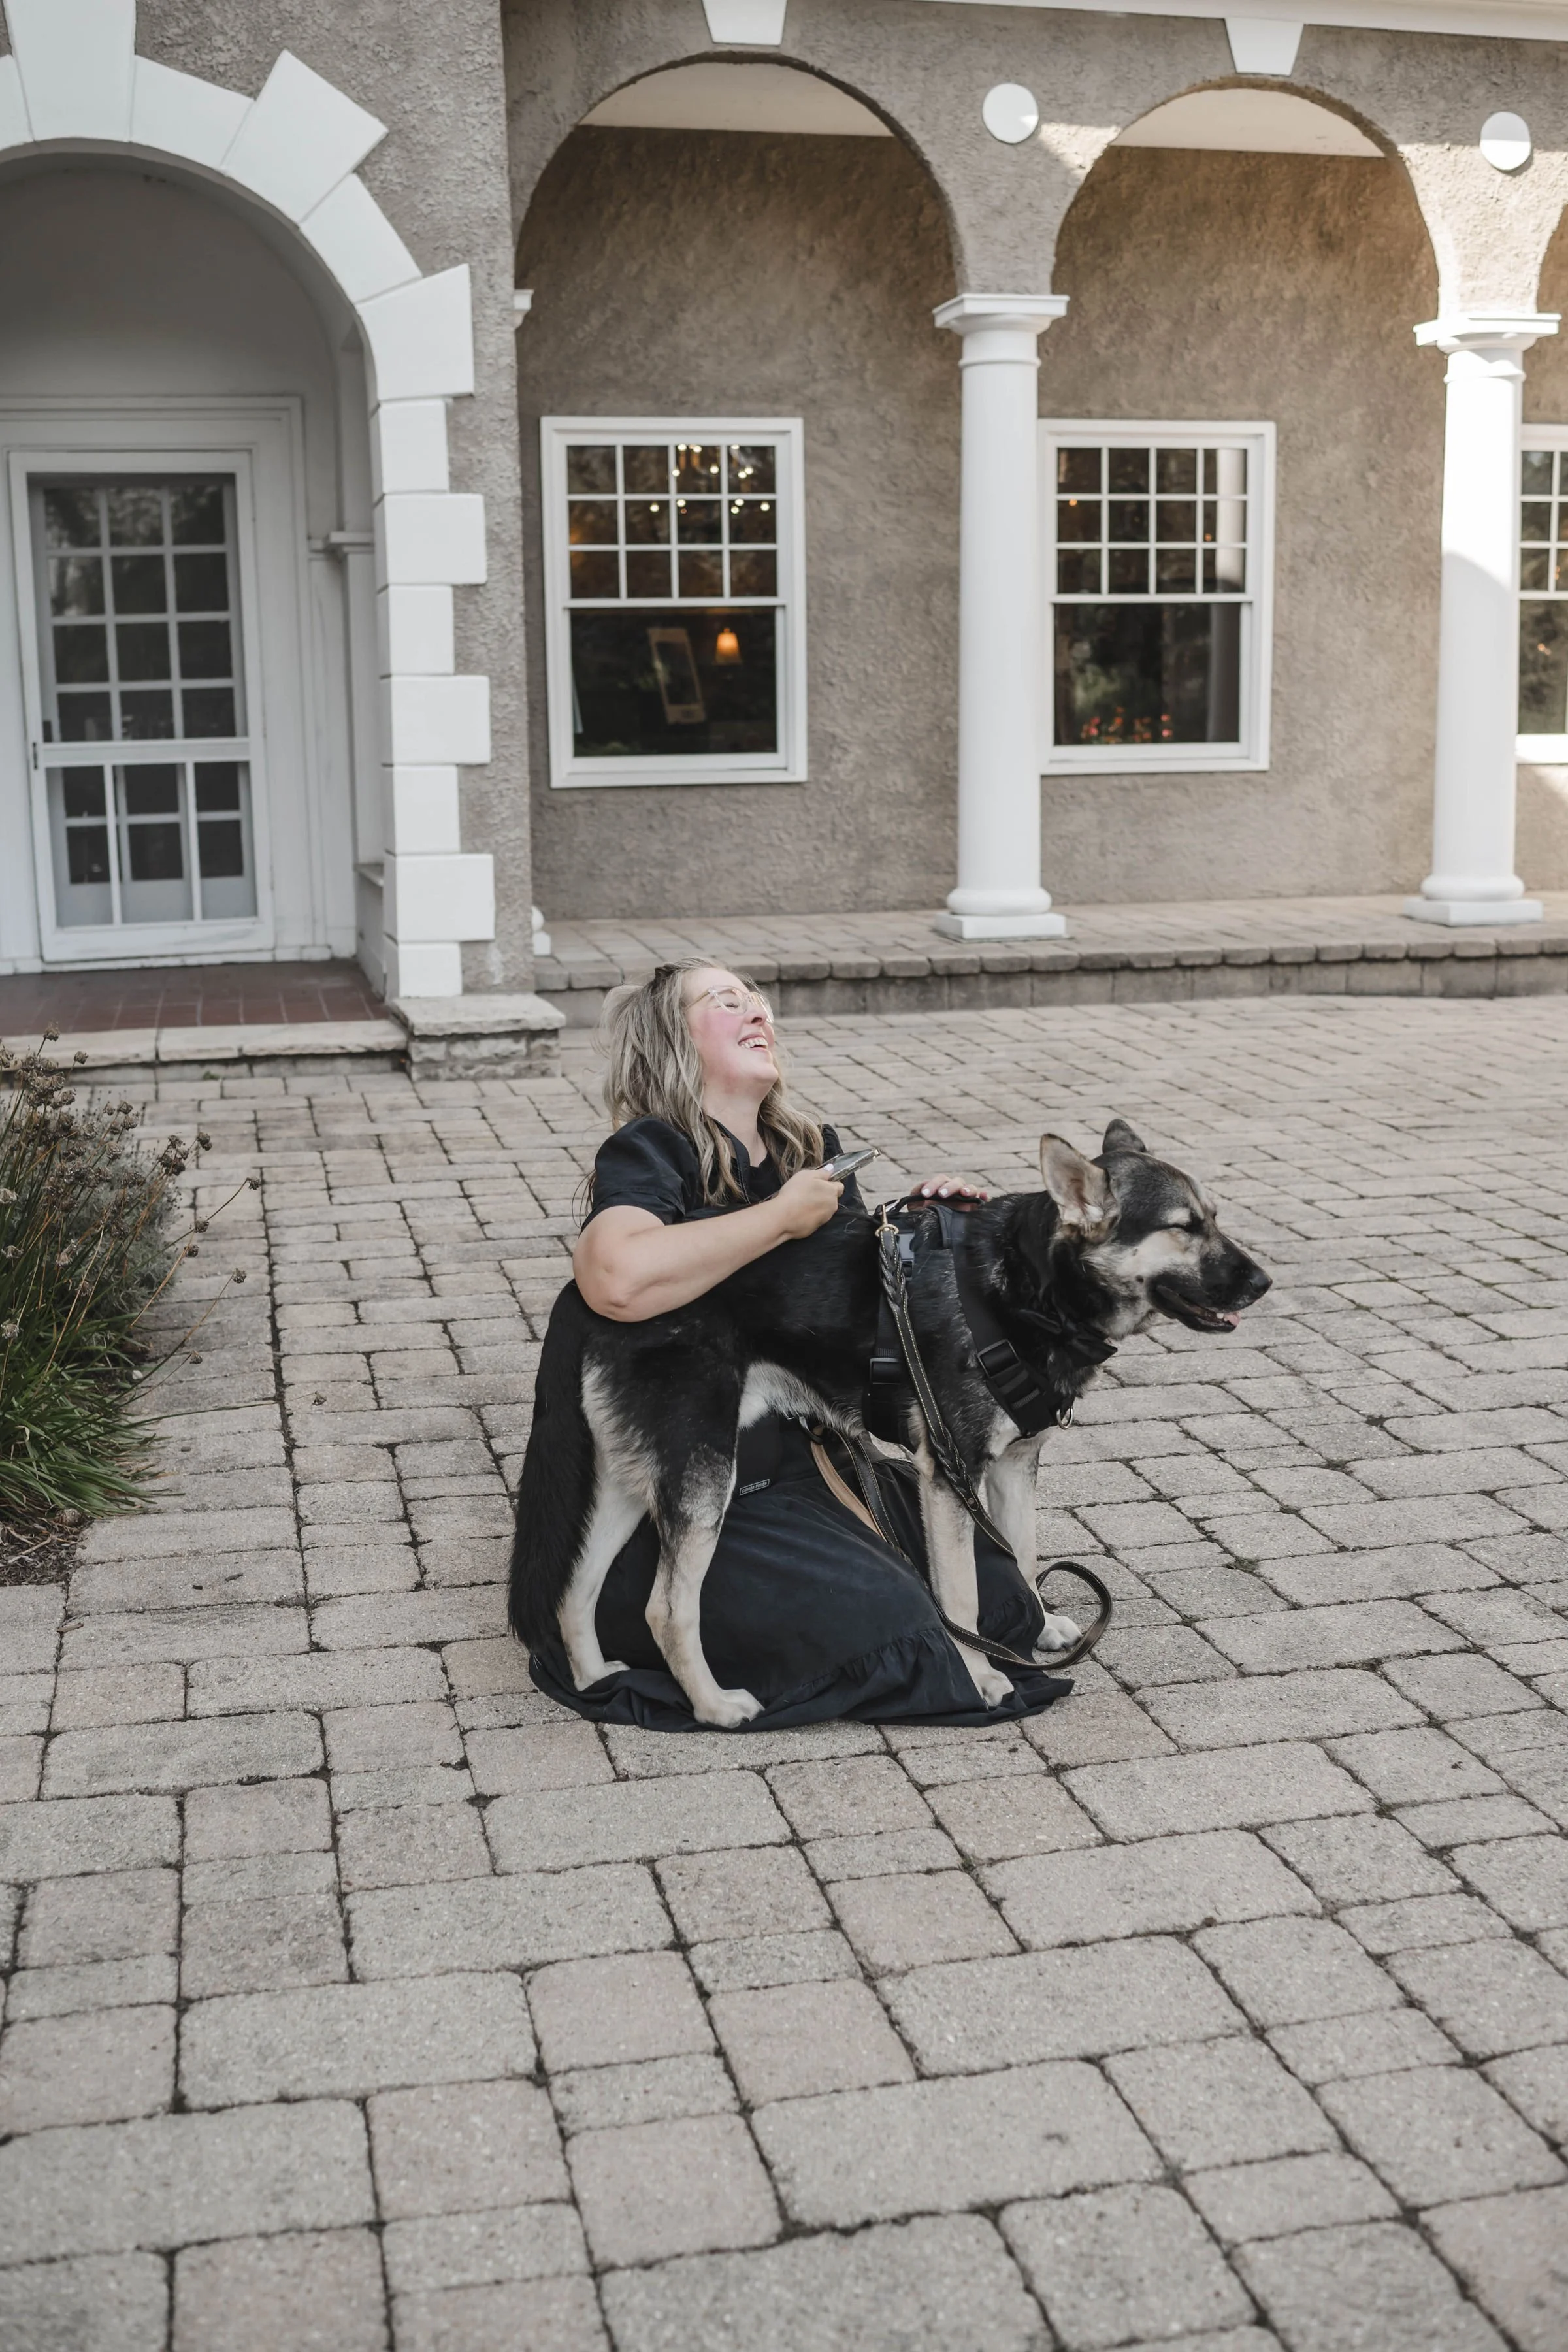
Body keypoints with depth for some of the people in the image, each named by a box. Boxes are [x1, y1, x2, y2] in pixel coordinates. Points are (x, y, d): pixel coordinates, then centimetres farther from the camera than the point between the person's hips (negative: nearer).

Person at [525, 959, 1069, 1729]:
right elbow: (619, 1278, -38)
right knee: (879, 1622, -19)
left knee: (993, 1598, -2)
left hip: (811, 1456, 7)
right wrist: (783, 1216, -26)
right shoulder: (649, 1154, -16)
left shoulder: (813, 1149, 6)